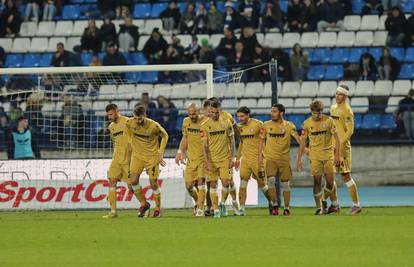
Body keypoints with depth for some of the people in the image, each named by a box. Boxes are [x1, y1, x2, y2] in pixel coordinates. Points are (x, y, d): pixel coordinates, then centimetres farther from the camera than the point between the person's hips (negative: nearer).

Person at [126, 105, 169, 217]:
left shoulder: (154, 126, -20)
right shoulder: (130, 123, -12)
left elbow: (165, 136, -2)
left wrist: (160, 152, -5)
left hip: (152, 156, -3)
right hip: (137, 155, 3)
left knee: (153, 183, -1)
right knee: (133, 180, -12)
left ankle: (158, 208, 18)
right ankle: (143, 204, 7)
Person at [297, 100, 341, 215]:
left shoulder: (329, 121, -3)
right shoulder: (307, 123, -1)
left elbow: (336, 138, -1)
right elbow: (303, 141, 5)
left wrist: (338, 155, -8)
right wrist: (299, 159, 3)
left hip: (328, 154, 0)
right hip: (315, 155, 0)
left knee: (330, 182, -1)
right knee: (317, 181, -6)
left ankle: (324, 202, 22)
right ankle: (319, 207, 1)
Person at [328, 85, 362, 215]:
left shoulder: (347, 110, -10)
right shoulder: (333, 108, 15)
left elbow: (350, 131, -14)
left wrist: (340, 144, -19)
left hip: (343, 146, -8)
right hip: (332, 146, 8)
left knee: (345, 175, -7)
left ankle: (356, 204, 0)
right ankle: (334, 204, 16)